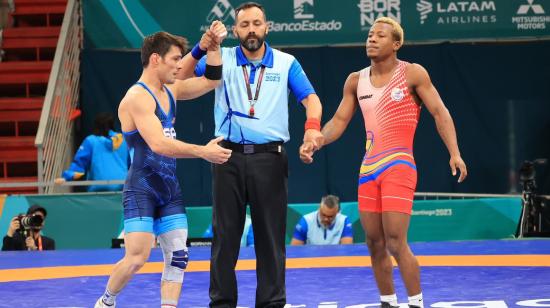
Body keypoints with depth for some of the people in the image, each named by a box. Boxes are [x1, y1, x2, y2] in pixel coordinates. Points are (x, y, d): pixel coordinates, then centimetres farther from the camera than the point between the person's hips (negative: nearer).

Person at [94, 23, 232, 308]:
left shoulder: (170, 91, 12)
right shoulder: (137, 97, -16)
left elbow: (210, 81, 22)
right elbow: (158, 144, -26)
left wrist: (214, 46, 8)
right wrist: (203, 152, -28)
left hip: (169, 189, 8)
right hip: (141, 189, -8)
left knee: (177, 257, 1)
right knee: (137, 257, -13)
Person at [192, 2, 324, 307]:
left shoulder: (286, 63, 7)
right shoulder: (222, 58, 7)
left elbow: (310, 98, 1)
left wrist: (313, 126, -19)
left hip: (269, 157, 0)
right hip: (228, 156, 0)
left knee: (270, 234, 3)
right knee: (225, 233, 4)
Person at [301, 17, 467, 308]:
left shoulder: (412, 74, -4)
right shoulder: (356, 81, 10)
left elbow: (439, 113, -4)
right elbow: (339, 120, 14)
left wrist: (454, 153, -14)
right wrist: (314, 143, -3)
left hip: (399, 167, -5)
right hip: (368, 169, 6)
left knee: (396, 243, -13)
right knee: (375, 244, 7)